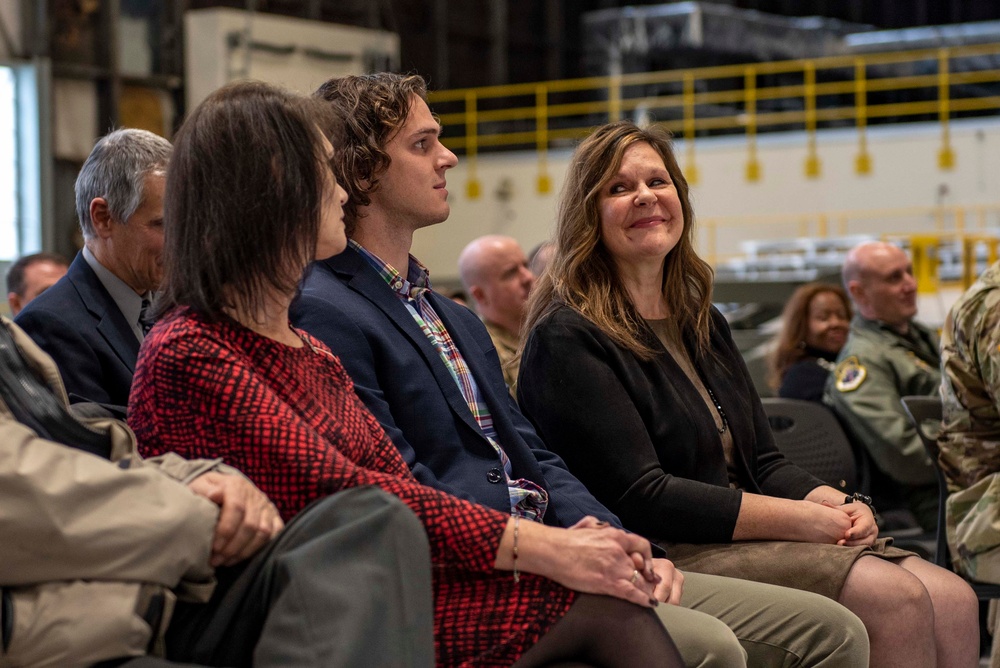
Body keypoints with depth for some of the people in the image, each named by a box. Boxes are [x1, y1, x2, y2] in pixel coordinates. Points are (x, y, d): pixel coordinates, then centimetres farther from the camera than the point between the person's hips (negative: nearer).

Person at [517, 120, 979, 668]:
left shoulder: (702, 323, 19)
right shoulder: (567, 339, -8)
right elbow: (640, 498, -16)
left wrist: (837, 504, -5)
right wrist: (799, 519, -16)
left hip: (746, 541, 8)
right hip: (665, 559, -8)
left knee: (952, 601, -12)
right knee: (897, 600, -24)